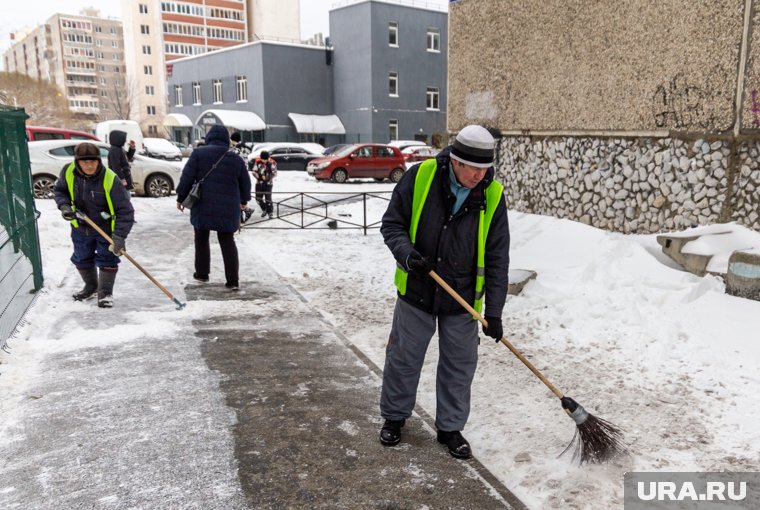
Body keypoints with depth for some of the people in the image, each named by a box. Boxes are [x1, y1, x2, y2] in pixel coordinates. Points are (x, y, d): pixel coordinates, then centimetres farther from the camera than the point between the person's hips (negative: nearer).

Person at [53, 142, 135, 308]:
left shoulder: (110, 179, -30)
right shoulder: (68, 172, -17)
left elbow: (125, 210, -29)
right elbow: (59, 190, 5)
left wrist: (119, 236, -35)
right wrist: (64, 206, -16)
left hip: (106, 227, -5)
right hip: (80, 227, 5)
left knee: (107, 259, 0)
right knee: (82, 259, 18)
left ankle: (105, 293, 20)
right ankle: (91, 287, 42)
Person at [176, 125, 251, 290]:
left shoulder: (198, 153, -3)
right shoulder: (236, 159, 5)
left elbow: (187, 177, -5)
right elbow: (245, 183, 14)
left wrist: (181, 198, 7)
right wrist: (243, 201, 31)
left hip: (203, 206, -2)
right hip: (228, 209, 2)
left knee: (201, 240, 17)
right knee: (228, 242, 9)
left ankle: (202, 273, 26)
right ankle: (232, 280, 4)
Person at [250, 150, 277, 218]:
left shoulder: (271, 163, -12)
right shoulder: (257, 161, -3)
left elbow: (274, 173, -9)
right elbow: (254, 171, 4)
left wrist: (267, 177, -22)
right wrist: (257, 176, -17)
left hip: (268, 183, -4)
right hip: (259, 183, 4)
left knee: (268, 198, -9)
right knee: (258, 198, 5)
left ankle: (270, 212, 9)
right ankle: (264, 210, 29)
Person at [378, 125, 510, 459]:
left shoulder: (493, 196, -10)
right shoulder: (420, 177, -14)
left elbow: (497, 259, -7)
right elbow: (391, 225, -5)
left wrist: (494, 311, -10)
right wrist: (407, 254, -26)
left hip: (462, 300, 1)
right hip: (416, 293, -1)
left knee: (459, 365, 11)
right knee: (403, 359, 14)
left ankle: (450, 428, 31)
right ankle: (394, 417, 37)